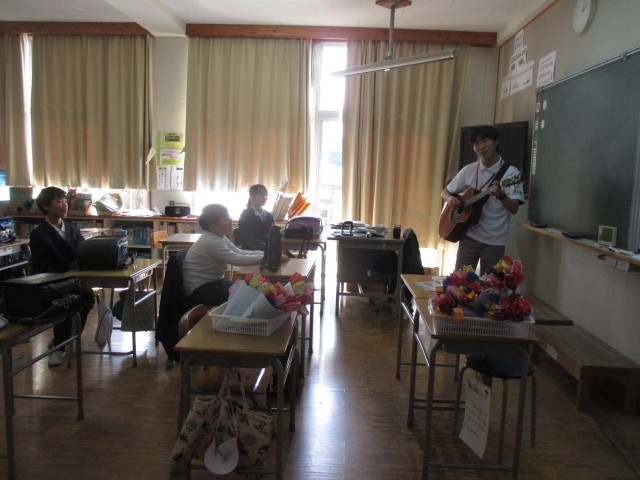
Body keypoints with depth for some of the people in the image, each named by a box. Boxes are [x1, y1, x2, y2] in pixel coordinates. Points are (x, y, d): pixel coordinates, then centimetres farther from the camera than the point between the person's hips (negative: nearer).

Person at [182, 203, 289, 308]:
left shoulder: (221, 237, 5)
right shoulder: (210, 242, -24)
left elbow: (241, 253, 3)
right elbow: (239, 260, -27)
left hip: (213, 282, 9)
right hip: (199, 289, -9)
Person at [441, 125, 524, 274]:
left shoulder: (510, 173, -7)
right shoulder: (469, 170, 3)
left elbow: (514, 209, -13)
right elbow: (445, 192, 12)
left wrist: (501, 195, -32)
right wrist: (450, 199, -10)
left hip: (494, 241, -2)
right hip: (469, 235, 3)